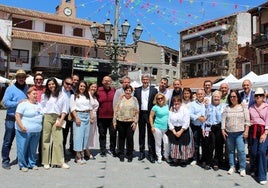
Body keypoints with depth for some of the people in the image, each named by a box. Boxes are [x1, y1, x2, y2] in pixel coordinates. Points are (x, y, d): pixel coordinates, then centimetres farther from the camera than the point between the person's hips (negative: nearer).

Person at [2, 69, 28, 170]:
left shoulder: (27, 89, 9)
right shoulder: (11, 88, -3)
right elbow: (5, 102, -10)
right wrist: (18, 103, -19)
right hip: (11, 119, -4)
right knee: (8, 141, 3)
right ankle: (5, 161, 15)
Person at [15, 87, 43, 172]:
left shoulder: (39, 105, 16)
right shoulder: (23, 104, -7)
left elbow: (41, 115, 27)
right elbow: (17, 115, -14)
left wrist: (40, 126, 18)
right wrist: (21, 126, -22)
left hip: (36, 131, 6)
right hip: (24, 131, -6)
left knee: (33, 149, 12)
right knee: (22, 148, -1)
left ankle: (32, 163, 23)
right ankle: (23, 165, 12)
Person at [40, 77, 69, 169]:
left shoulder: (61, 96, 9)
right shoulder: (44, 95, 12)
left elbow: (64, 110, 7)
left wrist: (60, 120, -2)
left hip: (57, 119, 0)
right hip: (46, 118, 0)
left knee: (58, 140, -4)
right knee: (46, 139, 1)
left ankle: (60, 161, 2)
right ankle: (46, 162, 8)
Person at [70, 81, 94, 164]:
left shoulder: (87, 96, 19)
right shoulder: (74, 96, 3)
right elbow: (72, 108, -5)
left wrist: (91, 116, 9)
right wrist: (76, 118, -14)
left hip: (87, 116, 5)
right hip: (79, 115, -5)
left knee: (86, 135, 3)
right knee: (78, 135, -9)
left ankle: (82, 155, 10)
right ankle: (78, 157, -4)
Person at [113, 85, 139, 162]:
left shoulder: (134, 99, 5)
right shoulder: (120, 98, 5)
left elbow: (137, 112, 3)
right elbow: (116, 110, 5)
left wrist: (135, 122, -3)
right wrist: (114, 121, 1)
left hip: (130, 122, -1)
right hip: (120, 122, 1)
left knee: (130, 138, 1)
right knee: (121, 138, 8)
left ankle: (129, 156, 14)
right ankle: (121, 155, 20)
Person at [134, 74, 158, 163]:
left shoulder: (154, 90, 0)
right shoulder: (137, 90, 6)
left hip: (150, 114, -2)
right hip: (141, 114, 2)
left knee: (151, 134, 2)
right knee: (141, 134, 10)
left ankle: (151, 154, 9)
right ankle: (142, 152, 20)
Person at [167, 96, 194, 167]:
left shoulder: (185, 109, -9)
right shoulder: (171, 110, 1)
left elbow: (186, 122, -13)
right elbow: (169, 122, -1)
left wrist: (180, 131, -14)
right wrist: (174, 131, -9)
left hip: (184, 130, -3)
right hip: (174, 130, 3)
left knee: (183, 145, 1)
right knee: (174, 145, 5)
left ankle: (184, 160, 14)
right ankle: (175, 160, 16)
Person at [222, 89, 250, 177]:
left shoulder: (243, 107, 2)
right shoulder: (226, 108, 8)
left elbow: (247, 120, -1)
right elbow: (223, 120, 7)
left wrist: (246, 131, -7)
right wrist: (223, 130, 0)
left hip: (240, 133, -2)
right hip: (229, 133, 3)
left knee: (241, 150, -6)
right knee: (230, 150, 9)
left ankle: (242, 168, 6)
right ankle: (232, 167, 20)